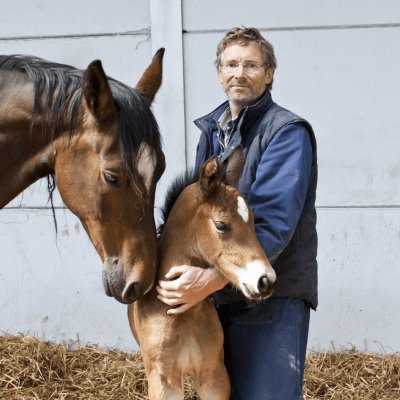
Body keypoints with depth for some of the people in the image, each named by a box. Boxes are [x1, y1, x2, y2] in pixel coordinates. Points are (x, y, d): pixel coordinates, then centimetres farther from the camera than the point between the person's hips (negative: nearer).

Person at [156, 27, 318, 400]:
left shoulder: (288, 132, -12)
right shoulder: (211, 131, 14)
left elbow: (272, 221, -24)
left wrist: (213, 278, -34)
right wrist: (180, 266, 7)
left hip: (271, 299, -7)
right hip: (215, 297, 8)